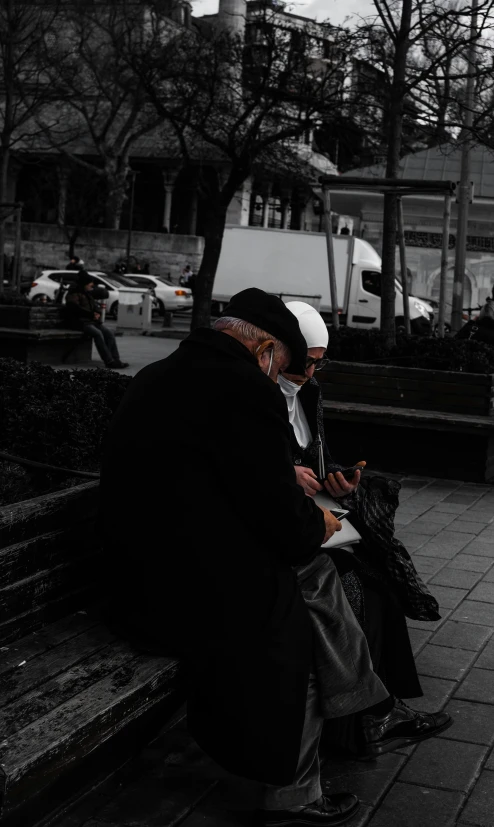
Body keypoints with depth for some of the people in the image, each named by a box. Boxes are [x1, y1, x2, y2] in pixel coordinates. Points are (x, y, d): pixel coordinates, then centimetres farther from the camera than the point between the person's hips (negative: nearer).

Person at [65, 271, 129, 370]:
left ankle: (115, 359, -17)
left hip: (92, 320, 9)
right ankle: (109, 361, -34)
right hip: (80, 322, -9)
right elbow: (75, 308, -17)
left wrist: (97, 313, 0)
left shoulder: (87, 294, 24)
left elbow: (95, 305, 25)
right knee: (97, 333, -31)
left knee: (109, 332, -13)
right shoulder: (73, 293, -4)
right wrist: (91, 314, -15)